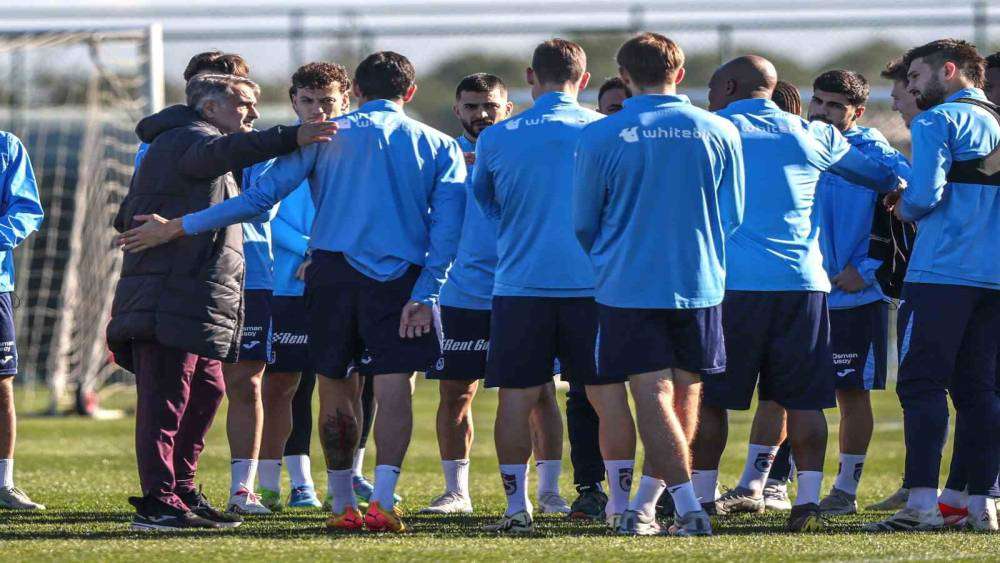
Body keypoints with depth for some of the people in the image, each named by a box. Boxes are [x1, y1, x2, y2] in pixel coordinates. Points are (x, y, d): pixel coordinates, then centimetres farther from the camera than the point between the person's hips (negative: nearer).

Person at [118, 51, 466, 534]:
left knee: (336, 389, 11)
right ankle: (383, 502, -19)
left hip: (332, 272, 1)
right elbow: (447, 226, -2)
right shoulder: (439, 146, 9)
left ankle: (343, 505, 16)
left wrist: (177, 228, 3)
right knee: (394, 390, -4)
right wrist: (424, 296, -5)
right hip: (400, 278, -1)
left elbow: (261, 195, 0)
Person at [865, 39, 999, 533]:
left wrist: (905, 209, 7)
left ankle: (922, 501, -15)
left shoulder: (938, 121, -4)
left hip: (943, 271, -7)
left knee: (922, 385, -7)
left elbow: (925, 194, -15)